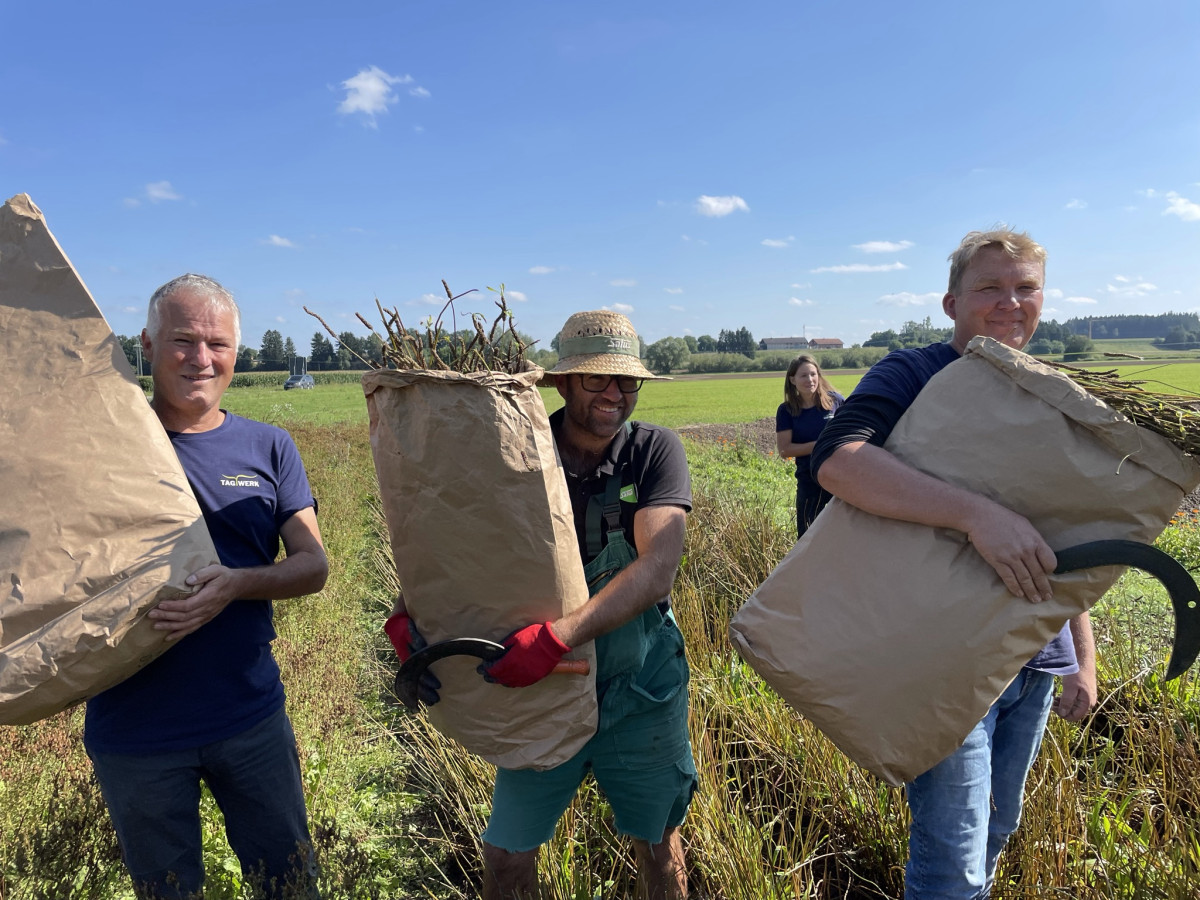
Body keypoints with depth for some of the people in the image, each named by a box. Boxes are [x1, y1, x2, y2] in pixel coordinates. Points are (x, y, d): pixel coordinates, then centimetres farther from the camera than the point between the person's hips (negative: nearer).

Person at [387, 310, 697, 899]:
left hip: (639, 693, 0)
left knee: (657, 842, 20)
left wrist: (557, 636, -36)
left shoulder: (655, 451, -13)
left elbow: (658, 569, -25)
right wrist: (406, 617, -28)